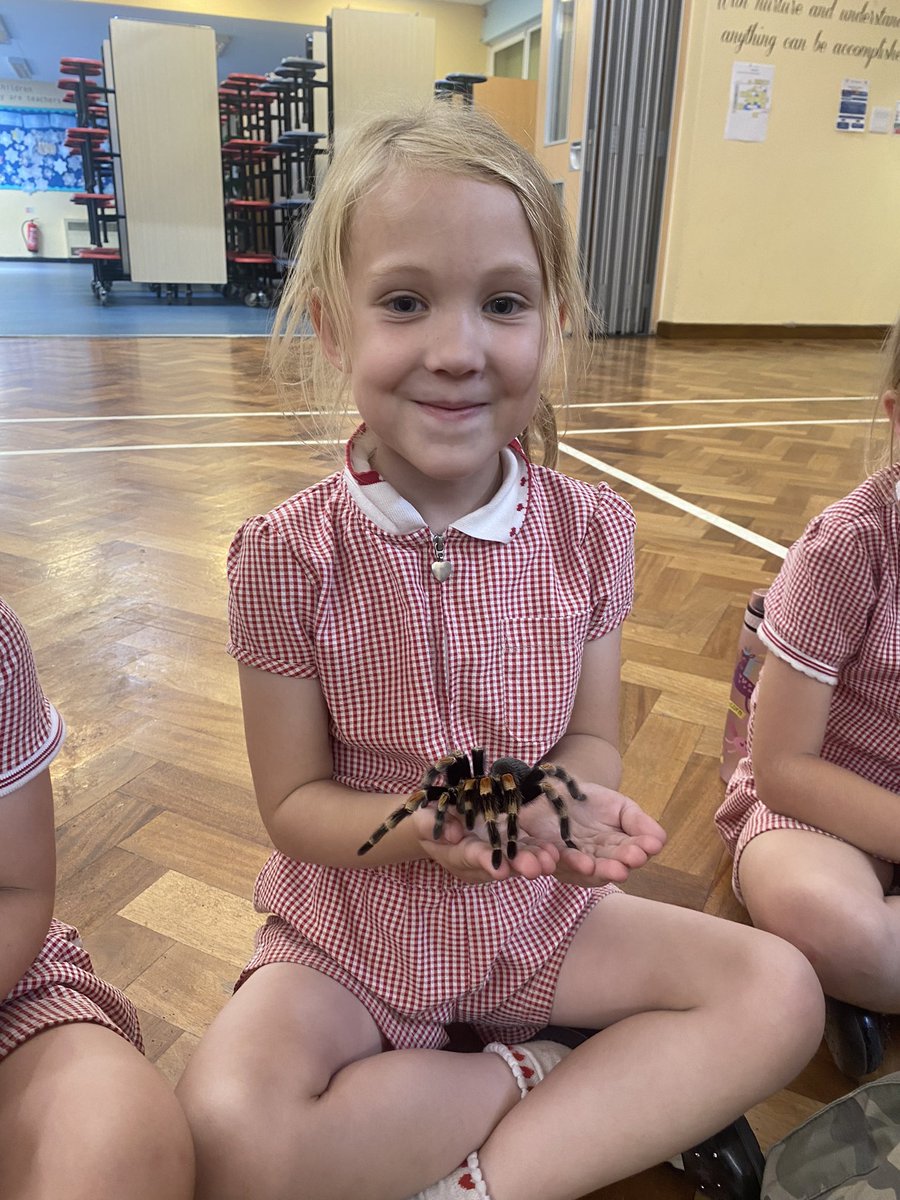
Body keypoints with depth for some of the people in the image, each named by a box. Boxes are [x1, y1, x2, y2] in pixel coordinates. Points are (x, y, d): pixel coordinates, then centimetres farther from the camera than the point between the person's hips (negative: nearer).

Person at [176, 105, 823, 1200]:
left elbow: (592, 737, -1)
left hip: (538, 920, 3)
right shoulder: (287, 555, -17)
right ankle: (632, 1097, -8)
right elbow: (293, 801, -11)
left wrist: (574, 801, -25)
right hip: (352, 934, -2)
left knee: (780, 991, -9)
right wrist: (424, 828, -31)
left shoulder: (589, 530, -9)